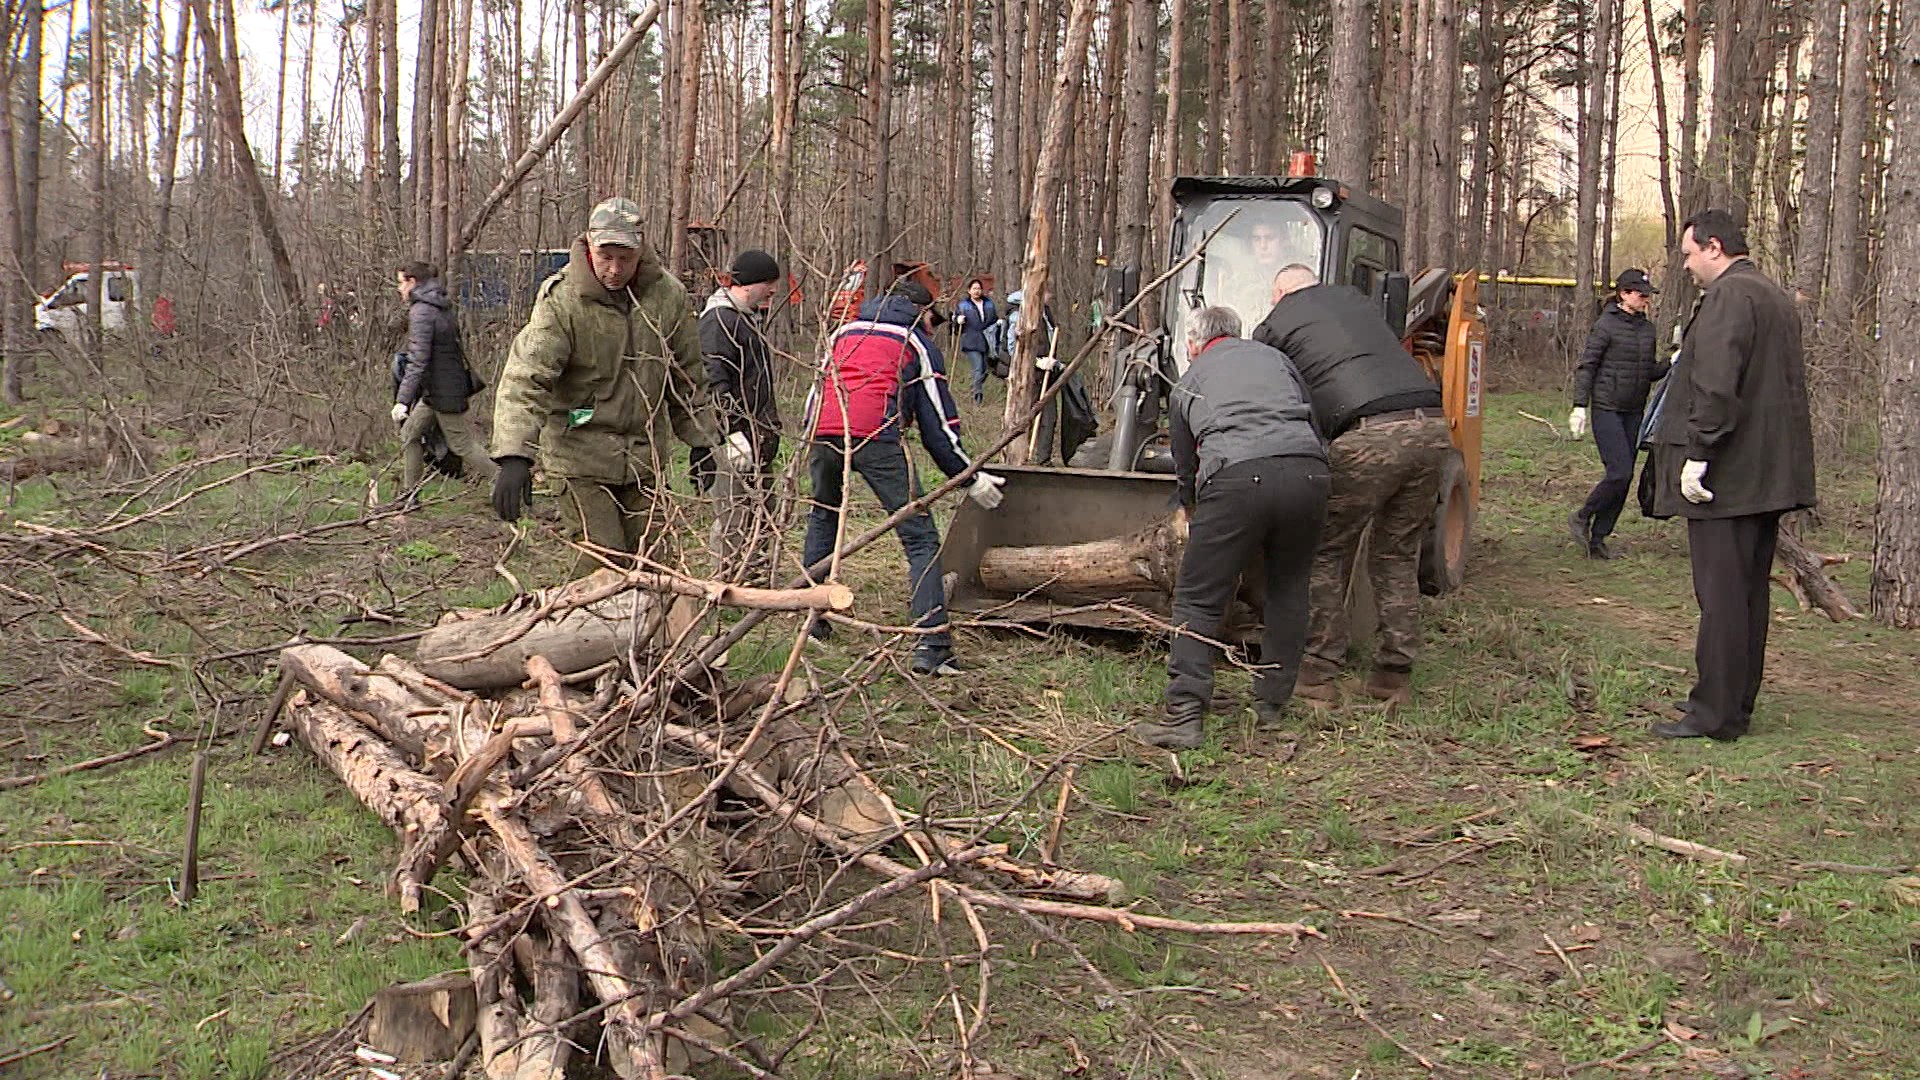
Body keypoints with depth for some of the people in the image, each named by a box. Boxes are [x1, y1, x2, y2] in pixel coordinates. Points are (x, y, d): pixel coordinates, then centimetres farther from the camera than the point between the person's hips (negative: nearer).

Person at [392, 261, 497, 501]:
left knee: (462, 444, 0)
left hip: (443, 389, -10)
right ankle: (409, 494, 18)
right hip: (435, 391, 10)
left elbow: (418, 361, -25)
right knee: (409, 434, 13)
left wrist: (402, 400, -27)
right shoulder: (439, 306, 10)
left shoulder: (421, 311, -19)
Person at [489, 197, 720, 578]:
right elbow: (526, 378, -24)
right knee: (601, 562, -8)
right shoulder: (561, 299, -16)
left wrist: (702, 440, 12)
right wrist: (514, 455, -37)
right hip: (581, 455, -4)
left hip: (645, 456, 5)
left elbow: (687, 377, 12)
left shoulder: (669, 295, -2)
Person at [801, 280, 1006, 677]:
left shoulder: (843, 332, 32)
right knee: (921, 539, -2)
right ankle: (931, 644, -12)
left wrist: (813, 445, 44)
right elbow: (937, 421, 13)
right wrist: (969, 477, 18)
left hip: (823, 434, 5)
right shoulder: (918, 342, 18)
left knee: (822, 517, 30)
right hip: (874, 435, -5)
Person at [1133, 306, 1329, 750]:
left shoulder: (1187, 384, 29)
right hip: (1307, 471, 3)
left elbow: (1186, 471, 36)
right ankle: (1273, 701, 27)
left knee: (1199, 599, 4)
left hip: (1236, 478, -2)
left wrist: (1195, 519, 54)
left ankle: (1185, 715, -4)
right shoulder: (1275, 358, 31)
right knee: (1288, 590, 21)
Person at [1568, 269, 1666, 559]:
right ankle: (1581, 518, 8)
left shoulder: (1647, 328, 10)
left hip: (1634, 413, 7)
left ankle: (1598, 538, 14)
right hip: (1607, 408, -7)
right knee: (1620, 472, -14)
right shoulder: (1606, 325, -8)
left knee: (1624, 478, 5)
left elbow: (1651, 371, 17)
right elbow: (1586, 366, -8)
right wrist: (1580, 406, -14)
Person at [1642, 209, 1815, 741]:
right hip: (1770, 473, 10)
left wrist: (1698, 454, -22)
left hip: (1727, 475, -10)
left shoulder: (1728, 295, -13)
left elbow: (1716, 384, -23)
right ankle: (1736, 704, 24)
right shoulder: (1779, 300, 18)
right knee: (1750, 592, 15)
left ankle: (1714, 714, -1)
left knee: (1721, 595, -6)